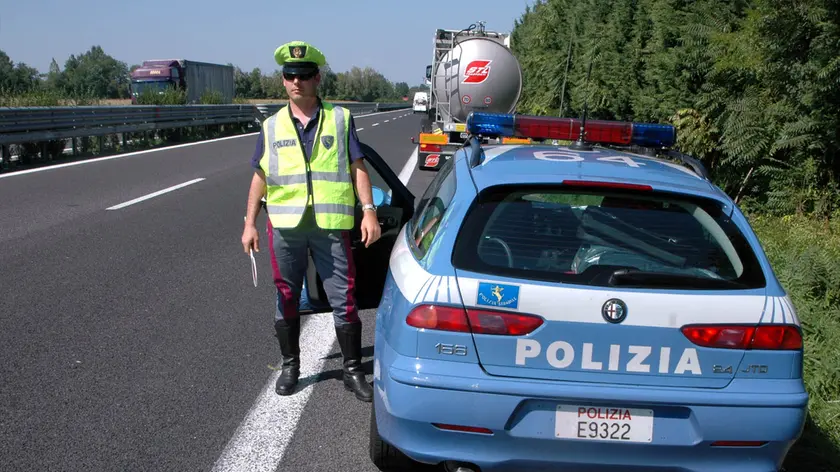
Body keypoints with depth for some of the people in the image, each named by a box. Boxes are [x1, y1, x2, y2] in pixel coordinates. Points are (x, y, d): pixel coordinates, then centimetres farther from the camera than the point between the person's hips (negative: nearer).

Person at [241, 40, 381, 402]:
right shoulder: (272, 126, 9)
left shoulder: (340, 118, 5)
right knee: (286, 300, 11)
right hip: (284, 226, 2)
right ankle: (290, 366, 28)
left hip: (330, 226, -2)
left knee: (344, 300, 1)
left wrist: (369, 211, -8)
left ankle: (353, 370, 15)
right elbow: (260, 177, 11)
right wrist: (250, 223, 6)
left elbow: (357, 167, 2)